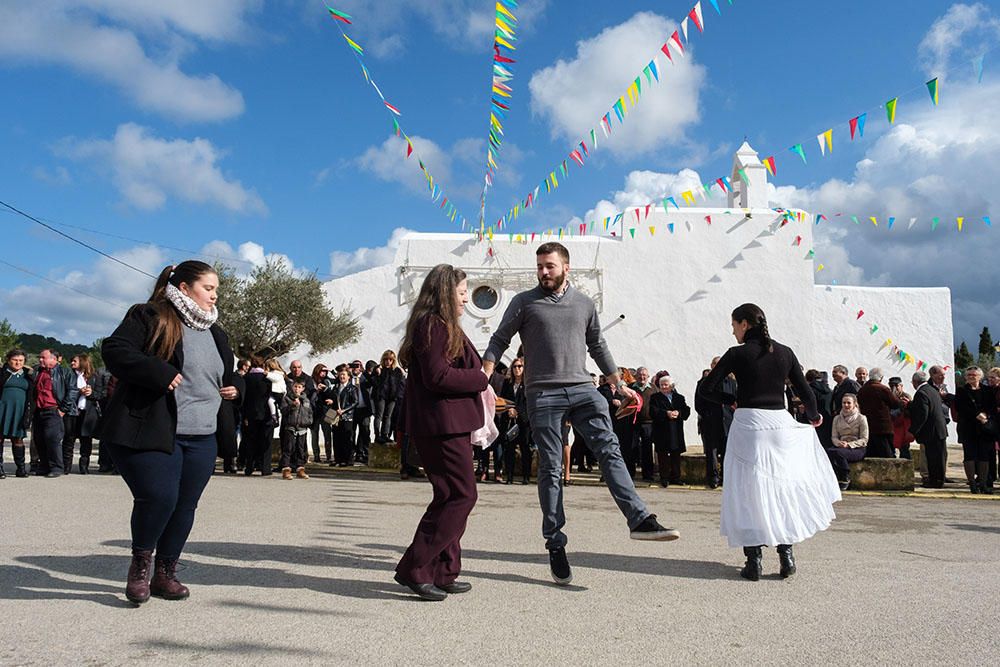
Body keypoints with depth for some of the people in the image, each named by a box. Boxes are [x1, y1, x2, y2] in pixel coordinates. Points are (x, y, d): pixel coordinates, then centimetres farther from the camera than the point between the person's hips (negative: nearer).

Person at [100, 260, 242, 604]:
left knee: (185, 505, 8)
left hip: (201, 438, 7)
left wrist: (235, 386, 9)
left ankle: (165, 573, 26)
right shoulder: (149, 318, -3)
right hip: (149, 432, -6)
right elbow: (114, 350, -16)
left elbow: (230, 374, 31)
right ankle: (140, 563, 13)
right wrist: (160, 373, -24)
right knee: (158, 497, -16)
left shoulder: (215, 334, 17)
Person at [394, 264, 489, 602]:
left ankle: (443, 573, 19)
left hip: (450, 424, 11)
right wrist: (481, 379, -11)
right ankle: (414, 568, -2)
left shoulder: (442, 326, 20)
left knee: (452, 497, 13)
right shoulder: (433, 325, -13)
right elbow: (437, 376, -21)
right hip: (442, 424, -11)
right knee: (461, 495, -8)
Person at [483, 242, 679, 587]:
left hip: (581, 388, 2)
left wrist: (618, 383, 23)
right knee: (550, 469, 1)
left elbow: (598, 346, 23)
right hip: (543, 393, -2)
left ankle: (639, 519, -18)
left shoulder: (584, 303, 15)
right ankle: (555, 543, 7)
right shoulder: (524, 302, 6)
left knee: (609, 449, -14)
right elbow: (499, 341, 7)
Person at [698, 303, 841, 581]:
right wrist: (813, 417, 27)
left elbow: (707, 389, -6)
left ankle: (753, 560, 4)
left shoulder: (737, 354, -4)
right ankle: (786, 553, 14)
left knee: (748, 490, 4)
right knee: (783, 486, 16)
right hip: (780, 423, 3)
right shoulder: (784, 352, 6)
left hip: (748, 423, -3)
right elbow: (805, 392, 9)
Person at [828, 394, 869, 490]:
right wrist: (839, 443, -13)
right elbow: (834, 436, 11)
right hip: (841, 447, 4)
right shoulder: (837, 418, 13)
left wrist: (849, 444, -19)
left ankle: (845, 479, -15)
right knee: (828, 451, -32)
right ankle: (836, 479, -24)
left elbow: (864, 439, -4)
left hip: (858, 449, -3)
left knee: (838, 452, -35)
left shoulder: (861, 418, 1)